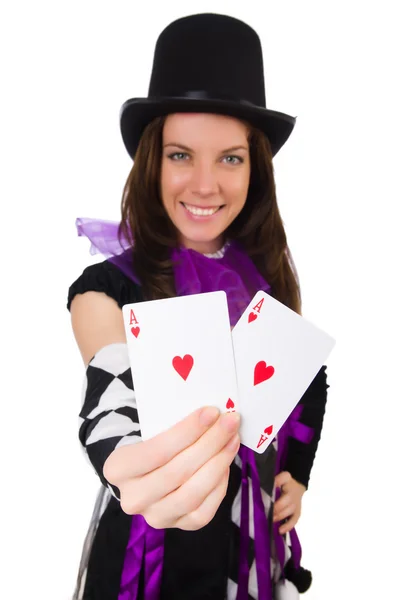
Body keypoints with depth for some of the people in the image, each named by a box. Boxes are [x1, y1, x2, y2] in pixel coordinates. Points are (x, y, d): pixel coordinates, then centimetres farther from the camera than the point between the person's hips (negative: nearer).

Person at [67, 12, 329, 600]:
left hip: (261, 546, 4)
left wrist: (299, 472, 2)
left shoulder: (267, 272, -6)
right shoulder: (107, 287, -19)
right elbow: (112, 405, -36)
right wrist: (141, 473, -56)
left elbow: (311, 379, 9)